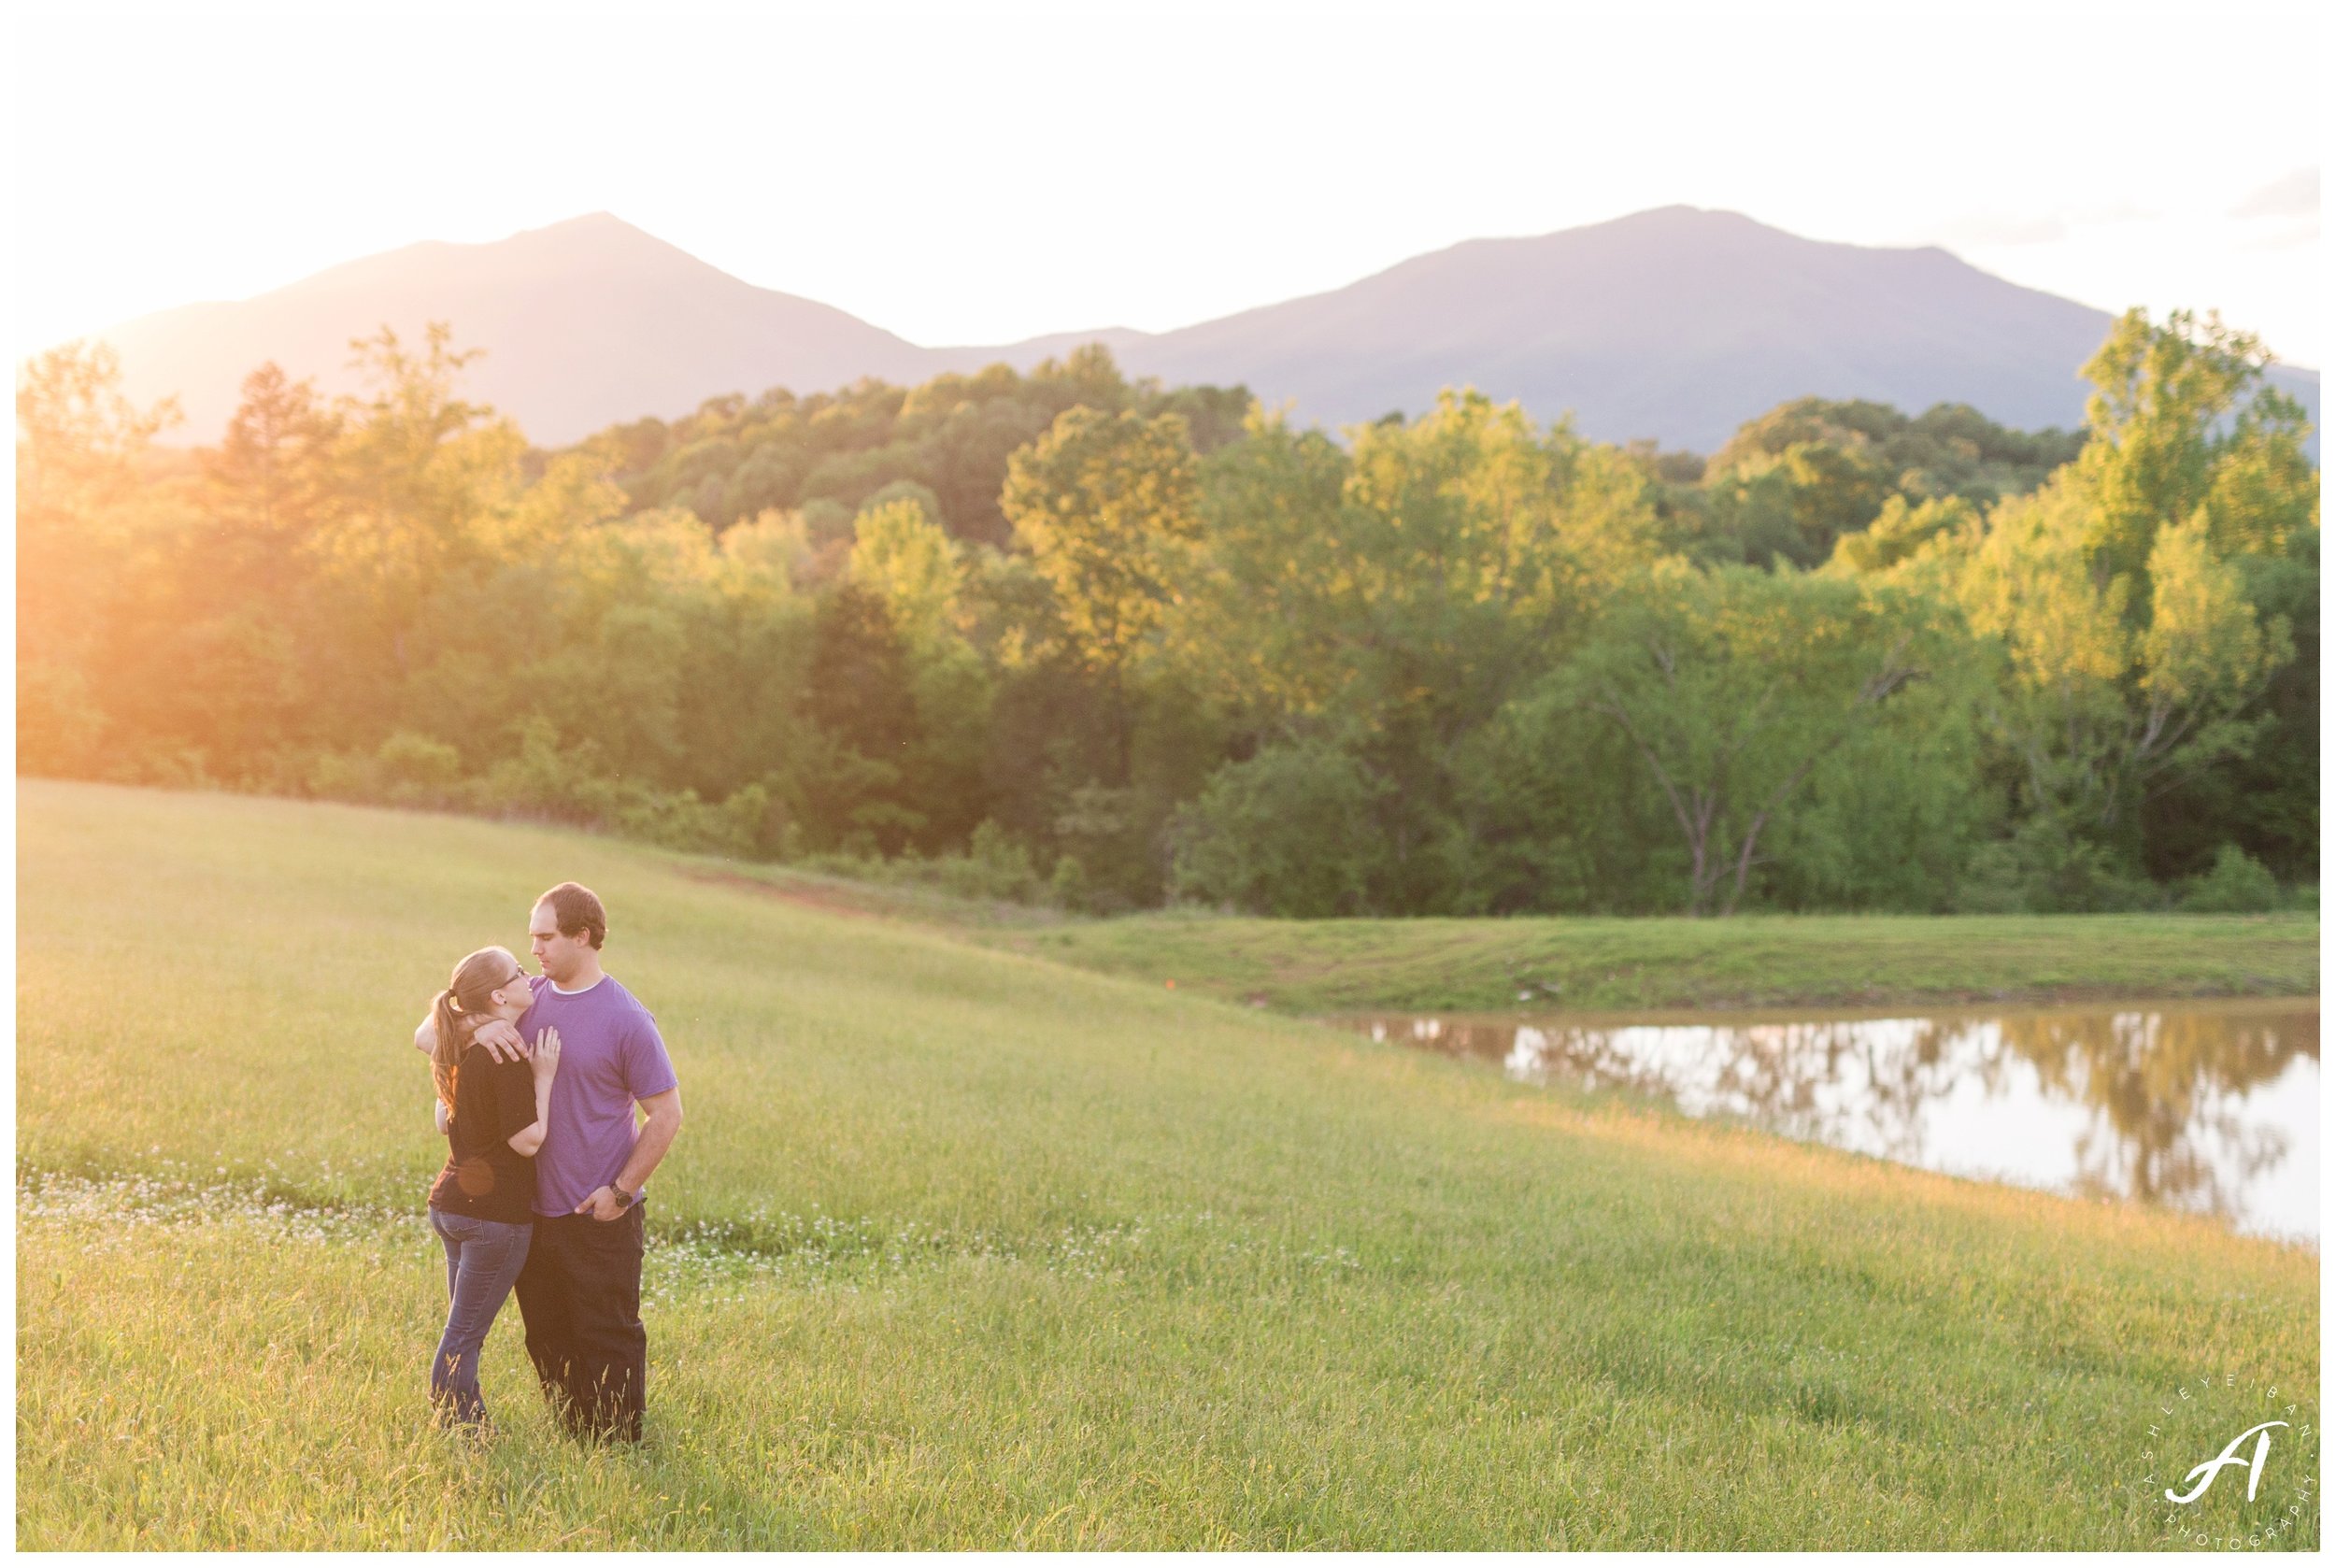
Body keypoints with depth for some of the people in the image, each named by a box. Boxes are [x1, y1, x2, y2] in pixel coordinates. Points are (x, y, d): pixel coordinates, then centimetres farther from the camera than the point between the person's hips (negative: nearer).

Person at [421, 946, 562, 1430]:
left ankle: (469, 1425, 27)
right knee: (464, 1334, -1)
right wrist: (543, 1077, -14)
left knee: (464, 1328, 17)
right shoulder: (507, 1058, -20)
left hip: (450, 1203, 9)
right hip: (495, 1214, -9)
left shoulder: (459, 1051, 7)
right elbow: (527, 1140, -22)